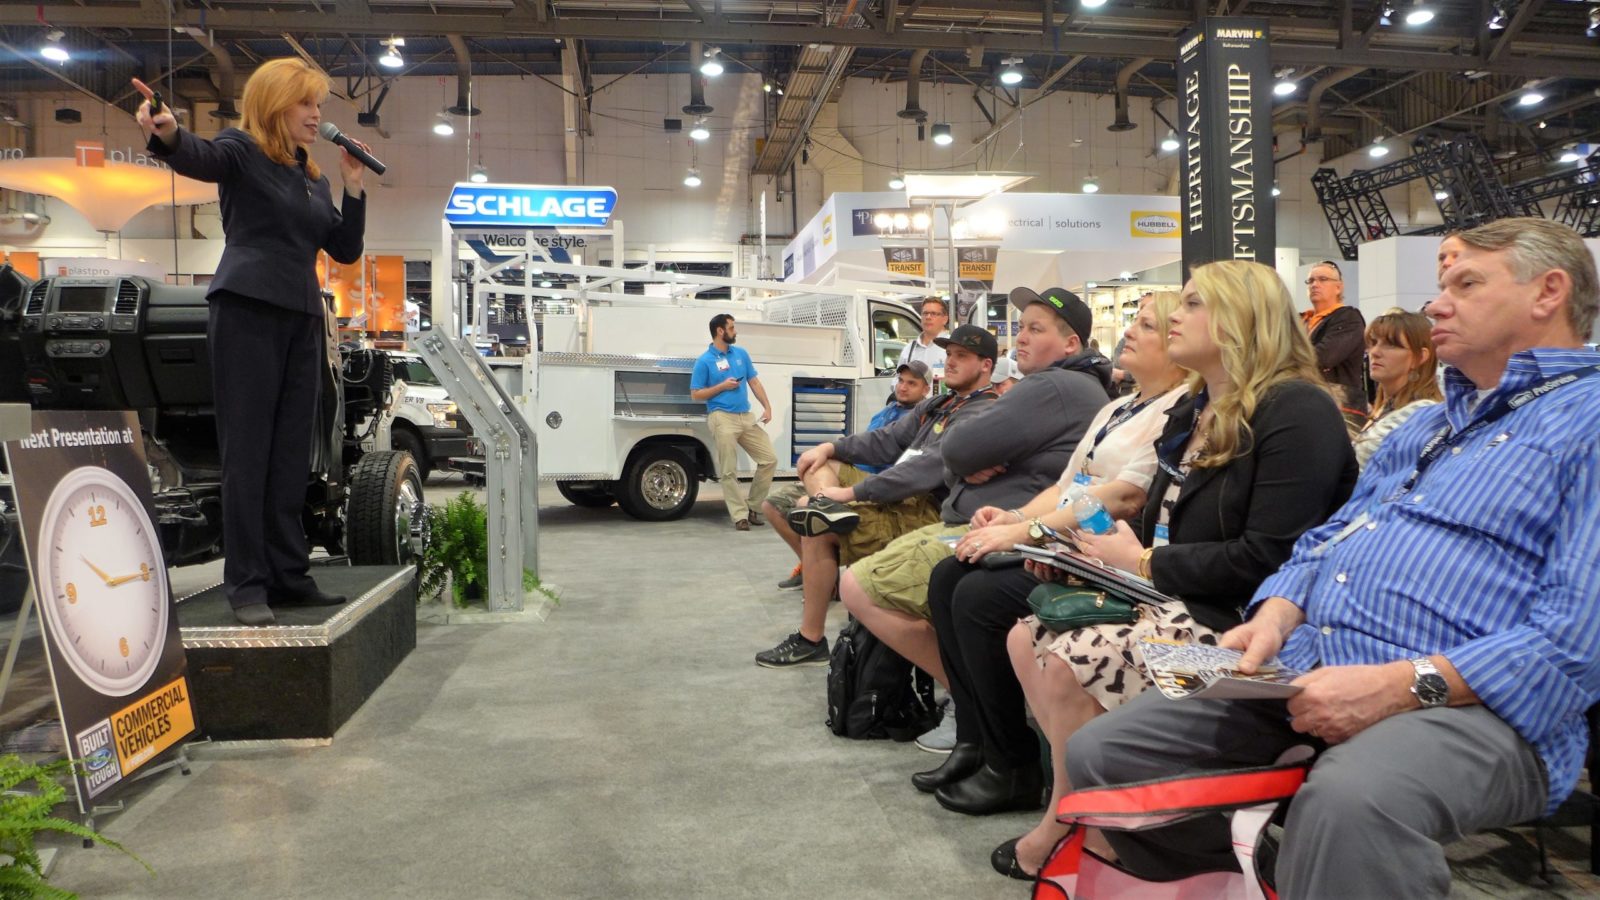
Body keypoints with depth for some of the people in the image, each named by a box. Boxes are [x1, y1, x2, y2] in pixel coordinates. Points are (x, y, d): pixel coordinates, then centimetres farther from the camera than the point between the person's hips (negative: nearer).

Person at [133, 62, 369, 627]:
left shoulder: (313, 178, 21)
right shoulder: (242, 151, 1)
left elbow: (345, 250, 18)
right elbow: (198, 158, -21)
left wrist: (353, 186, 7)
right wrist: (167, 135, -43)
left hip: (302, 319, 7)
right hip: (247, 310, -7)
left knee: (292, 454, 7)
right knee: (247, 450, -6)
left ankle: (289, 575, 13)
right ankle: (246, 584, -2)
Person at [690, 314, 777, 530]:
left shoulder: (741, 354, 13)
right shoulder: (704, 361, -4)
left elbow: (754, 382, 14)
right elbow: (696, 394, -2)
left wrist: (767, 406, 3)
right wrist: (723, 386, -12)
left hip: (747, 417, 6)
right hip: (722, 418, -6)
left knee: (769, 459, 3)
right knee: (729, 471, -4)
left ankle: (752, 507, 14)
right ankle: (740, 515, 2)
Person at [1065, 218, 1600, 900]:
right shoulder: (1426, 424, 27)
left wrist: (1403, 685, -23)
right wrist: (1275, 615, 1)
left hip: (1470, 705, -8)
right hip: (1302, 674, 8)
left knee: (1348, 801, -42)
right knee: (1098, 753, -3)